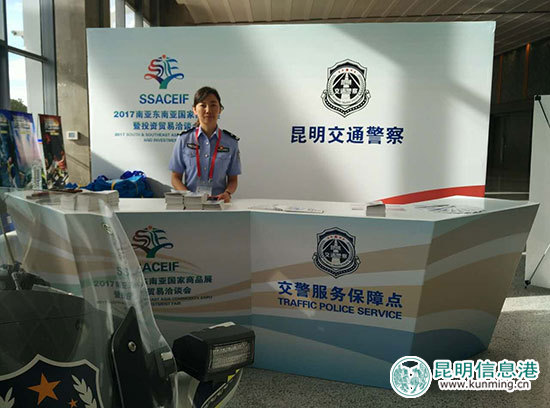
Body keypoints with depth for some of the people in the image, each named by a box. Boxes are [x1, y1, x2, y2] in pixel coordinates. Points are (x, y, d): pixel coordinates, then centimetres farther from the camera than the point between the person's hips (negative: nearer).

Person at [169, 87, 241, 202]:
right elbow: (176, 178, 7)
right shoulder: (184, 139, 6)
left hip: (218, 202, 0)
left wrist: (227, 193, -10)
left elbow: (233, 180, 11)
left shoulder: (231, 142, 7)